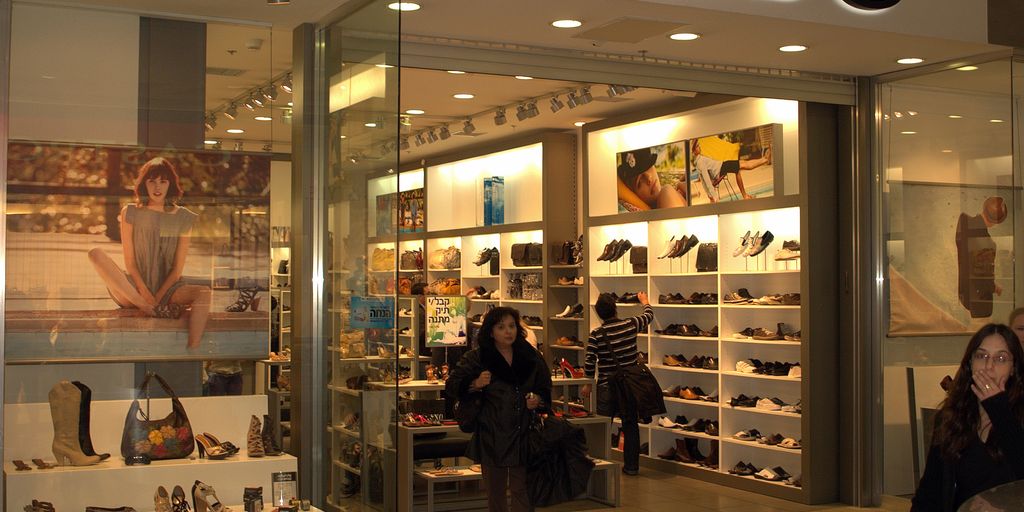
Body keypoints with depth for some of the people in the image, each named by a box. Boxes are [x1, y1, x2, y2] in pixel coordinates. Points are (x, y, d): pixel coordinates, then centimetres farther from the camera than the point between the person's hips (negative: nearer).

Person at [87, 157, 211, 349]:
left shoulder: (183, 218, 7)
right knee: (96, 254, -24)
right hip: (134, 290, 0)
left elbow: (178, 268, 2)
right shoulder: (131, 213, 6)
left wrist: (158, 297, -11)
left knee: (204, 292, -32)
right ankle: (147, 309, -30)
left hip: (167, 289, 0)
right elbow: (129, 262, 0)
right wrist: (145, 295, -13)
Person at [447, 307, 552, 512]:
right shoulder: (476, 358, -1)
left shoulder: (531, 357, 6)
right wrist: (475, 385, -18)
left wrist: (538, 400, -6)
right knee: (495, 491, 11)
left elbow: (546, 389, 16)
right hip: (492, 436, -1)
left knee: (522, 490, 2)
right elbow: (452, 386, 0)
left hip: (523, 435, 1)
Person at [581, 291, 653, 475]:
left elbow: (589, 363, -9)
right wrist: (644, 300, 34)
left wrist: (588, 384, 7)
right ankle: (631, 466, 17)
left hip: (606, 387, -2)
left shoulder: (596, 335, -11)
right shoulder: (630, 325, -7)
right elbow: (649, 315, 13)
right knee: (630, 425, 12)